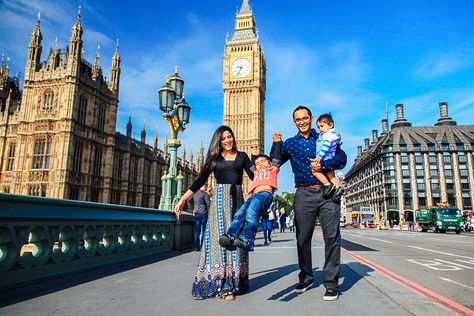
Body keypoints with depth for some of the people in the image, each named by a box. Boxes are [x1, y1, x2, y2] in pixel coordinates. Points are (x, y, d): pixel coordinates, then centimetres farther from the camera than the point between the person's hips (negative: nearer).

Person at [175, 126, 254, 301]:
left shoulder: (242, 156, 13)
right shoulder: (215, 158, 10)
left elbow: (255, 177, 5)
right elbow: (200, 180, 8)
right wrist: (183, 199, 3)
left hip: (237, 200, 2)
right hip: (220, 199, -1)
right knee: (219, 237, -7)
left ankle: (233, 282, 8)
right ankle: (221, 285, -2)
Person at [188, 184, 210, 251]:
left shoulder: (195, 193, 11)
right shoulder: (205, 194, -9)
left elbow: (189, 201, 14)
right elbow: (209, 203, -14)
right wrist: (208, 210, 2)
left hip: (196, 213, 6)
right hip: (203, 213, -6)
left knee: (196, 230, 8)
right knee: (203, 231, 2)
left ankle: (196, 247, 11)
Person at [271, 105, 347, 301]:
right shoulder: (290, 143, 16)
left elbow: (342, 158, 2)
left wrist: (324, 164, -15)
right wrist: (276, 144, -3)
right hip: (304, 195, 2)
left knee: (332, 236, -3)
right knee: (302, 237, 6)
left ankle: (331, 283, 6)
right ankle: (306, 278, 23)